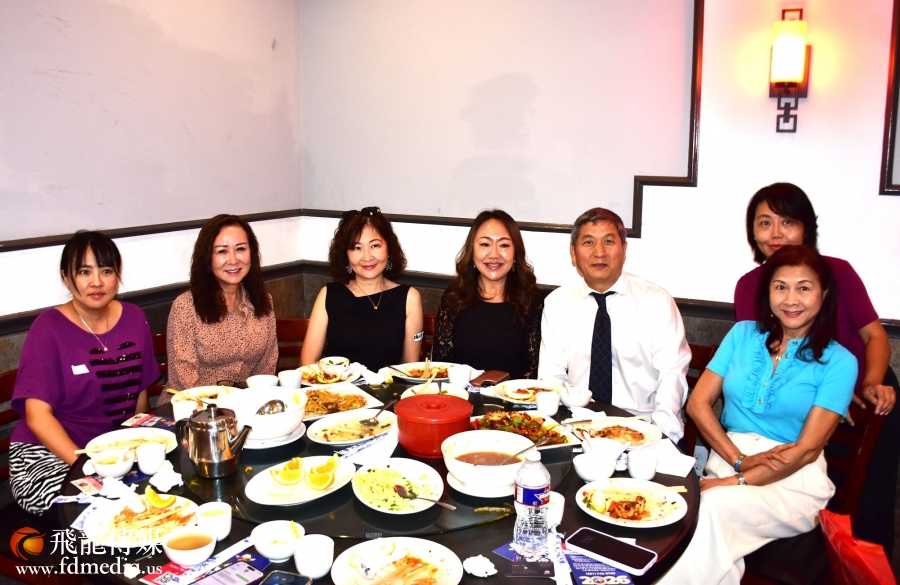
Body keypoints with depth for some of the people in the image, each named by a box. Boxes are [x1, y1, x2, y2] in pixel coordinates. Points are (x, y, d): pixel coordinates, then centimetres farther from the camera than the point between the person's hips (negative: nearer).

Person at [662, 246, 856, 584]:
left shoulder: (838, 362, 0)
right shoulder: (744, 334, 10)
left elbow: (807, 449, -7)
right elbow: (698, 402, 5)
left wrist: (736, 482, -17)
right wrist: (740, 459, -9)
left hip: (794, 484, -2)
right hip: (727, 460, 2)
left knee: (714, 505, -34)